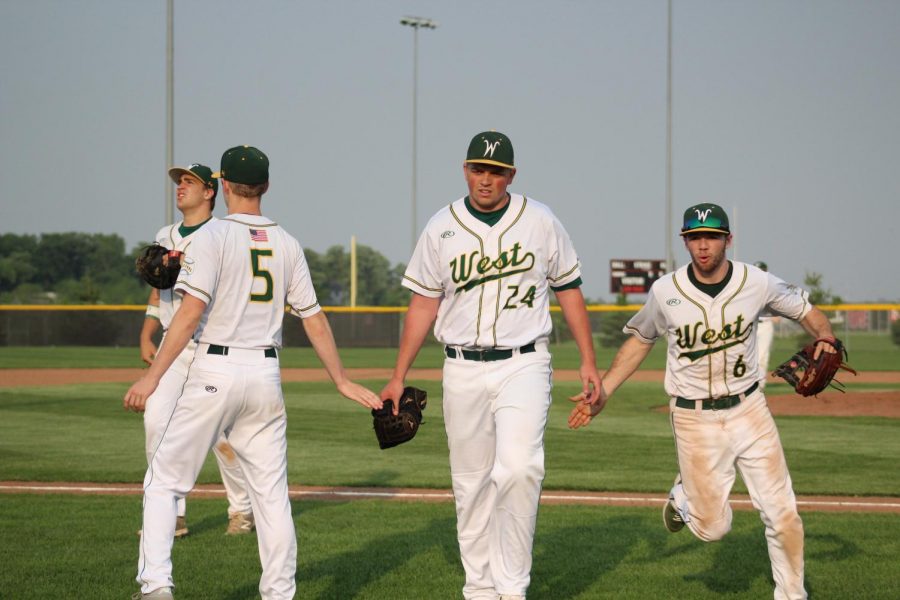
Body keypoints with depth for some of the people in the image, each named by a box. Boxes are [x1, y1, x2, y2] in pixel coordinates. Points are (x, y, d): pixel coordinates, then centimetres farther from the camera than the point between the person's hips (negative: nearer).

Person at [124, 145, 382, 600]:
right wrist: (341, 381, 17)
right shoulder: (287, 244, 8)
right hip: (266, 375, 5)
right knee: (272, 491, 10)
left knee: (163, 481, 3)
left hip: (216, 372, -4)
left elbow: (191, 312, -16)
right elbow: (314, 320, 9)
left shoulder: (213, 236, -7)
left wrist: (152, 376, -16)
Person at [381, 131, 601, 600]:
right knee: (471, 482, 6)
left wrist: (588, 361, 3)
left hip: (524, 365, -2)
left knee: (519, 468, -21)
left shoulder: (540, 222, 2)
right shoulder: (441, 229, 4)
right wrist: (398, 377, 4)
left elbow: (568, 290, 9)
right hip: (463, 370, 2)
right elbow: (423, 305, 7)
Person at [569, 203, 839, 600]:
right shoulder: (665, 292, -7)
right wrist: (602, 393, 2)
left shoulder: (757, 283, -7)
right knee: (712, 528, 1)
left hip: (748, 409, 1)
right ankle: (684, 495, 35)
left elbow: (806, 310, 8)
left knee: (782, 515, -3)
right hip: (694, 418, -1)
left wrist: (825, 337, -14)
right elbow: (640, 340, 8)